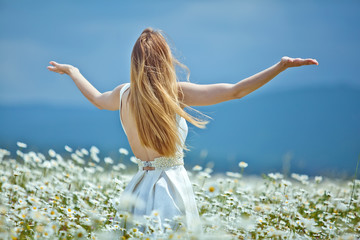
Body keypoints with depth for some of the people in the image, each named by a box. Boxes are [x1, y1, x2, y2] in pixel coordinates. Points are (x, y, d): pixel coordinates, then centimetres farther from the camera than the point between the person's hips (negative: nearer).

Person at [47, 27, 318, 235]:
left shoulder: (124, 94, 3)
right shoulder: (176, 92, -12)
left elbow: (97, 98, 26)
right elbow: (235, 91, -13)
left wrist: (71, 71, 44)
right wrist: (281, 66, -12)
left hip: (140, 186, 5)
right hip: (172, 185, -5)